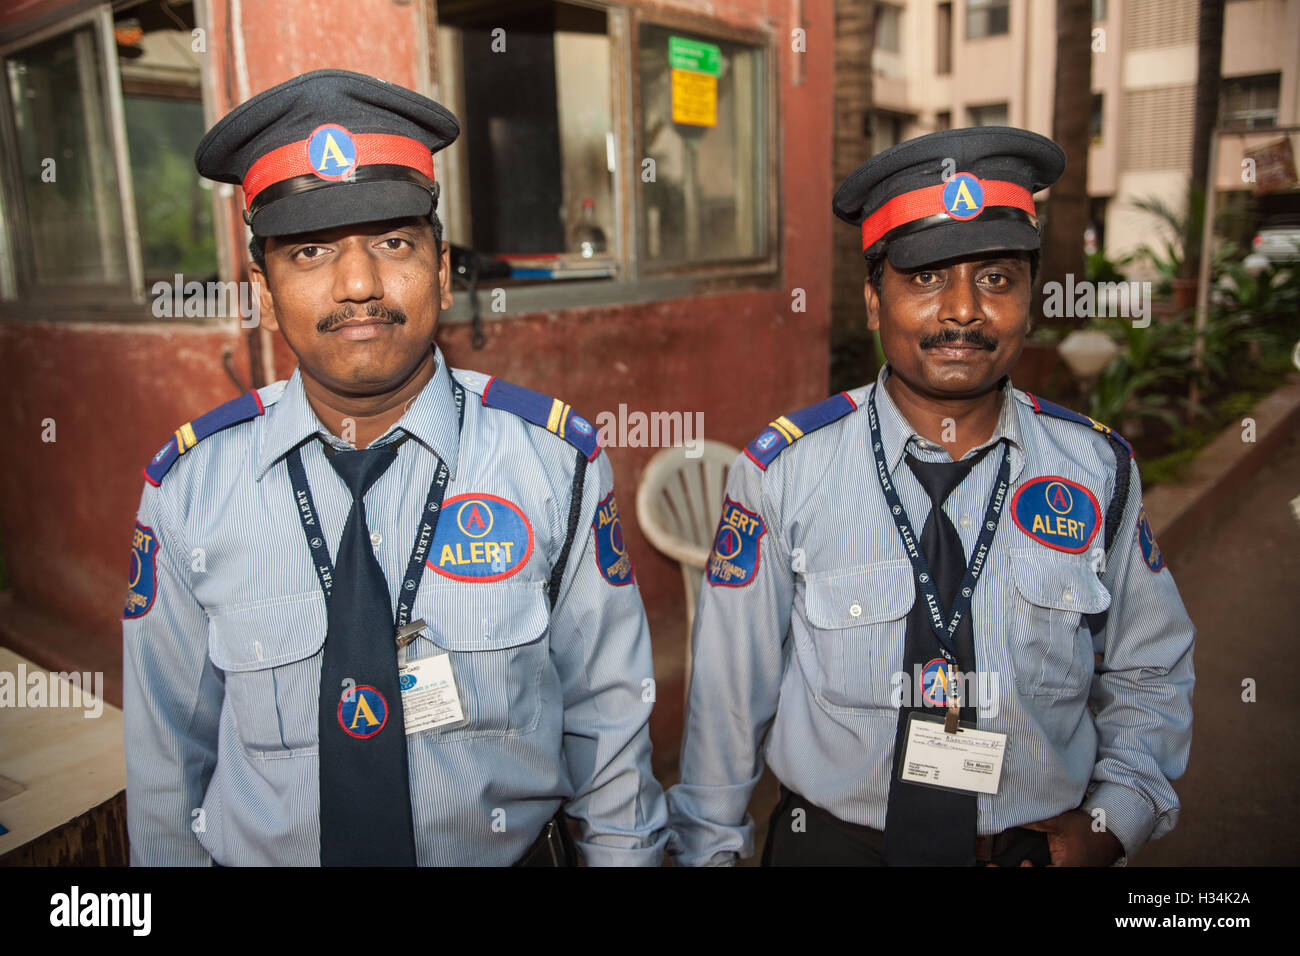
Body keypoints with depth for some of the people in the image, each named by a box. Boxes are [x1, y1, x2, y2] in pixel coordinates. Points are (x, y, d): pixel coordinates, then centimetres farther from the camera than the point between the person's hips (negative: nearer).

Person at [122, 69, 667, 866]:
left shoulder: (555, 461, -18)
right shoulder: (189, 487, -15)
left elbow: (607, 707, -9)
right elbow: (169, 742, -3)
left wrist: (624, 852, -1)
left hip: (513, 849, 0)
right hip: (258, 850, 1)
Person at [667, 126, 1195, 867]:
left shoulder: (1099, 469, -8)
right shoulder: (784, 471, -16)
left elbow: (1148, 673, 6)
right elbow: (731, 686, -8)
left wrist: (1111, 819, -5)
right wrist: (709, 848, 0)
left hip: (1041, 844, 2)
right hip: (832, 840, -1)